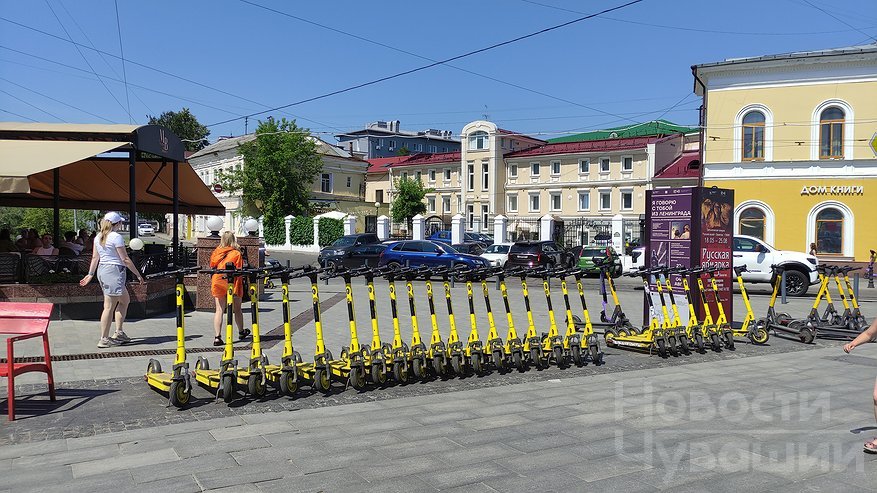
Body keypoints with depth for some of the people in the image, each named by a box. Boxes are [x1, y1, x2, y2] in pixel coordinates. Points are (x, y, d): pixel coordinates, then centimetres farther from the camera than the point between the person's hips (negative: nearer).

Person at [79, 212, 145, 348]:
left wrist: (90, 274, 22)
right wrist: (138, 274, -7)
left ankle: (119, 333, 20)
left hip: (102, 270, 9)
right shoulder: (116, 237, -13)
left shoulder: (98, 237, 11)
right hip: (114, 270, -9)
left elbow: (95, 257, 14)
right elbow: (125, 259, -13)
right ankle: (104, 339, 1)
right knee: (109, 307, -3)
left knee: (125, 300, 18)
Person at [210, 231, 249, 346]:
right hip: (232, 283, -2)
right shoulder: (237, 254, -6)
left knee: (219, 310, 1)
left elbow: (212, 268, 11)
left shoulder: (216, 253, 5)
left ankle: (217, 337, -9)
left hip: (217, 283, 3)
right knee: (237, 310, 14)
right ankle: (241, 332, 31)